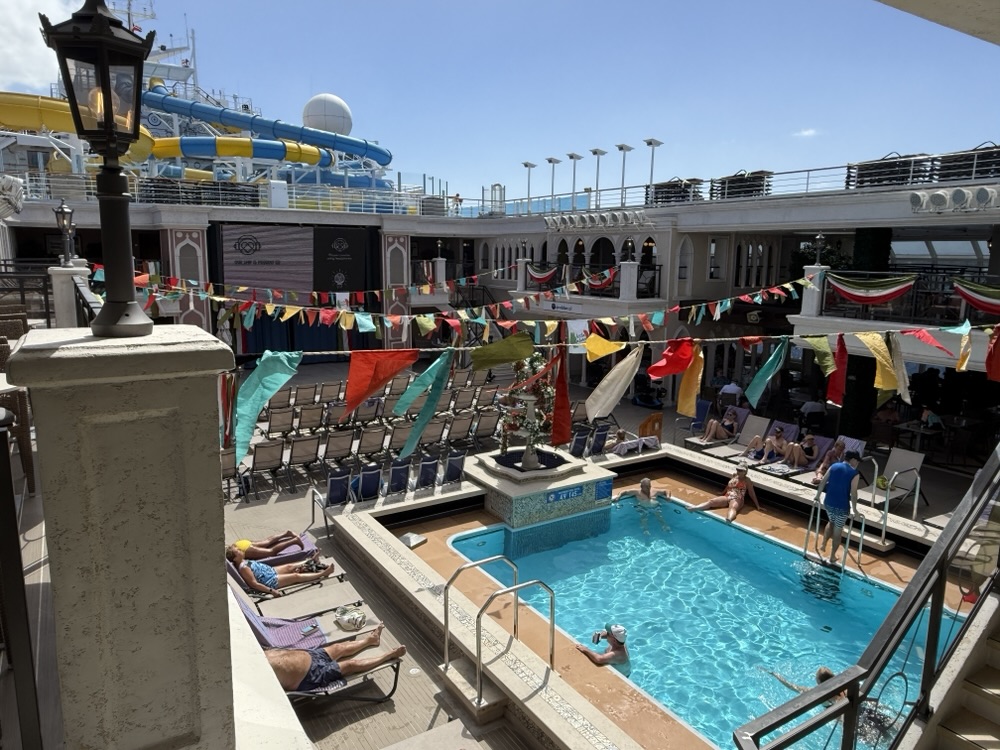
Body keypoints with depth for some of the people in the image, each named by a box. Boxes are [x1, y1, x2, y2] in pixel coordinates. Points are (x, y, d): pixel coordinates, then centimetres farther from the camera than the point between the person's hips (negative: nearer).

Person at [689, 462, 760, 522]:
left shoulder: (747, 480, 5)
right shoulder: (734, 476, 21)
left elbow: (751, 493, 6)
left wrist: (757, 505, 6)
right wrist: (722, 493, 46)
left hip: (737, 499, -5)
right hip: (727, 497, 5)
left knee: (733, 507, -41)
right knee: (711, 501, -21)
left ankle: (728, 520, -76)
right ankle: (695, 508, -43)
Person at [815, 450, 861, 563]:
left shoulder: (834, 466, 4)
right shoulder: (854, 473, -10)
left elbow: (822, 481, 7)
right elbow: (853, 493, -13)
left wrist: (818, 496, 16)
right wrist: (854, 509, -3)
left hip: (828, 503, 5)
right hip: (842, 506, -5)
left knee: (831, 522, 30)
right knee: (838, 530, 9)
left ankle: (823, 544, 22)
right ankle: (832, 556, 16)